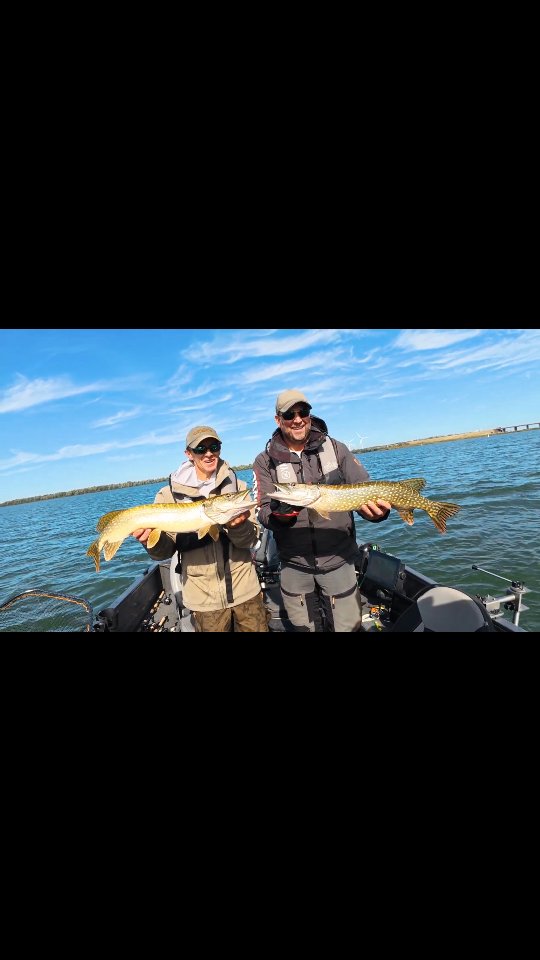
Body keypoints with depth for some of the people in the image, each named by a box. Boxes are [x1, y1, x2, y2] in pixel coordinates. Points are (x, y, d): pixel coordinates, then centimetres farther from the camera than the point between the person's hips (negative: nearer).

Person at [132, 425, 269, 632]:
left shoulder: (237, 486, -2)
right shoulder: (170, 494, -6)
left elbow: (252, 538, -5)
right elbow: (166, 550, -4)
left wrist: (238, 526, -26)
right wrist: (153, 540, -25)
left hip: (245, 588, 2)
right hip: (204, 595, -1)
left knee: (257, 628, 14)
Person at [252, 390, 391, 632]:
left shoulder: (336, 448, -2)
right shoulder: (265, 461, -5)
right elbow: (263, 513, -10)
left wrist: (377, 510, -26)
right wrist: (279, 514, -32)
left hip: (339, 559, 0)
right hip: (294, 564, 0)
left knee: (349, 626, 15)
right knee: (302, 628, 20)